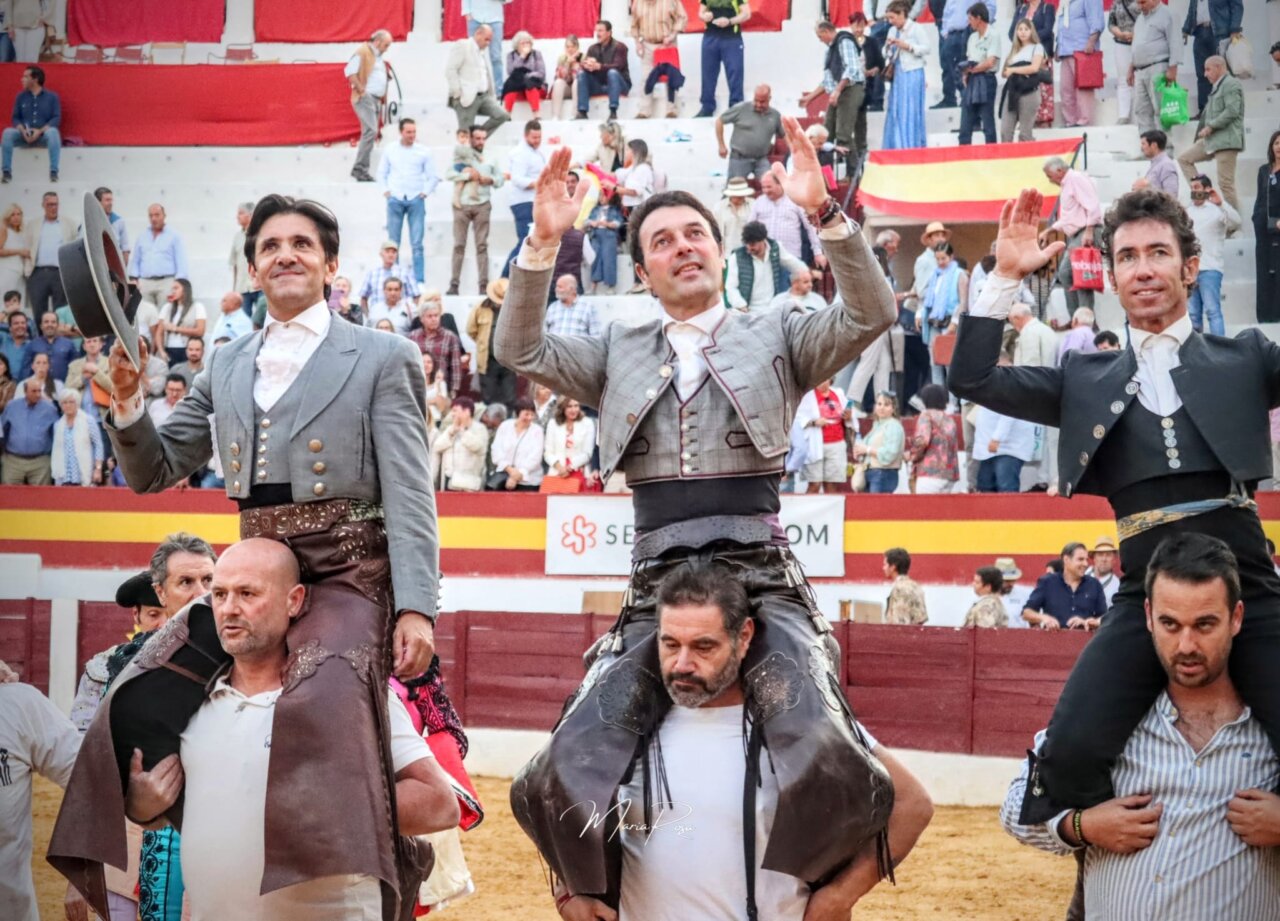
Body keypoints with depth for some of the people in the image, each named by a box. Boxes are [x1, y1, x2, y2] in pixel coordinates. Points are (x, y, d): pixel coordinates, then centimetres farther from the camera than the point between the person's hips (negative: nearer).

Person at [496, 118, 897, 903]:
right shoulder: (620, 354, 18)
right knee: (561, 783, -14)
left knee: (831, 768, -25)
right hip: (658, 587, 2)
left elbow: (871, 316, -2)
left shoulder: (776, 337, 13)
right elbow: (520, 350, 8)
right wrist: (544, 242, -4)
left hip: (761, 577, -2)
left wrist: (825, 214, -15)